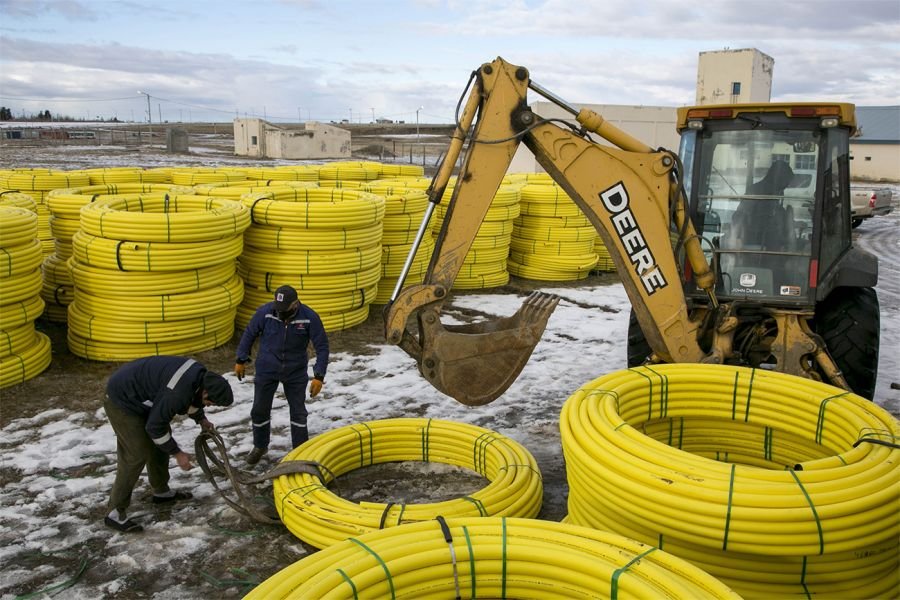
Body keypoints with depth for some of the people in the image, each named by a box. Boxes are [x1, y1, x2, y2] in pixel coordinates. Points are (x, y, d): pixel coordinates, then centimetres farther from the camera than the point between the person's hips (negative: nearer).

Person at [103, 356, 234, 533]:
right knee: (137, 455, -10)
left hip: (138, 393, 10)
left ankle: (161, 492, 29)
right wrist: (177, 453, -15)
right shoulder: (177, 393, -34)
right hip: (122, 400, -10)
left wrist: (201, 419, 12)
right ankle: (115, 513, -2)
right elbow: (154, 426, -24)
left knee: (161, 443, 14)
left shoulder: (200, 374, -6)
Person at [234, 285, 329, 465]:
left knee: (298, 411, 8)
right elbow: (249, 334, -3)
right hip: (266, 369, 1)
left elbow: (322, 347, -14)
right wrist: (241, 360, 3)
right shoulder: (265, 311, -20)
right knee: (260, 410, 10)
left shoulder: (309, 317, -21)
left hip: (296, 371, -1)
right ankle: (260, 446, 34)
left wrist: (319, 376, -19)